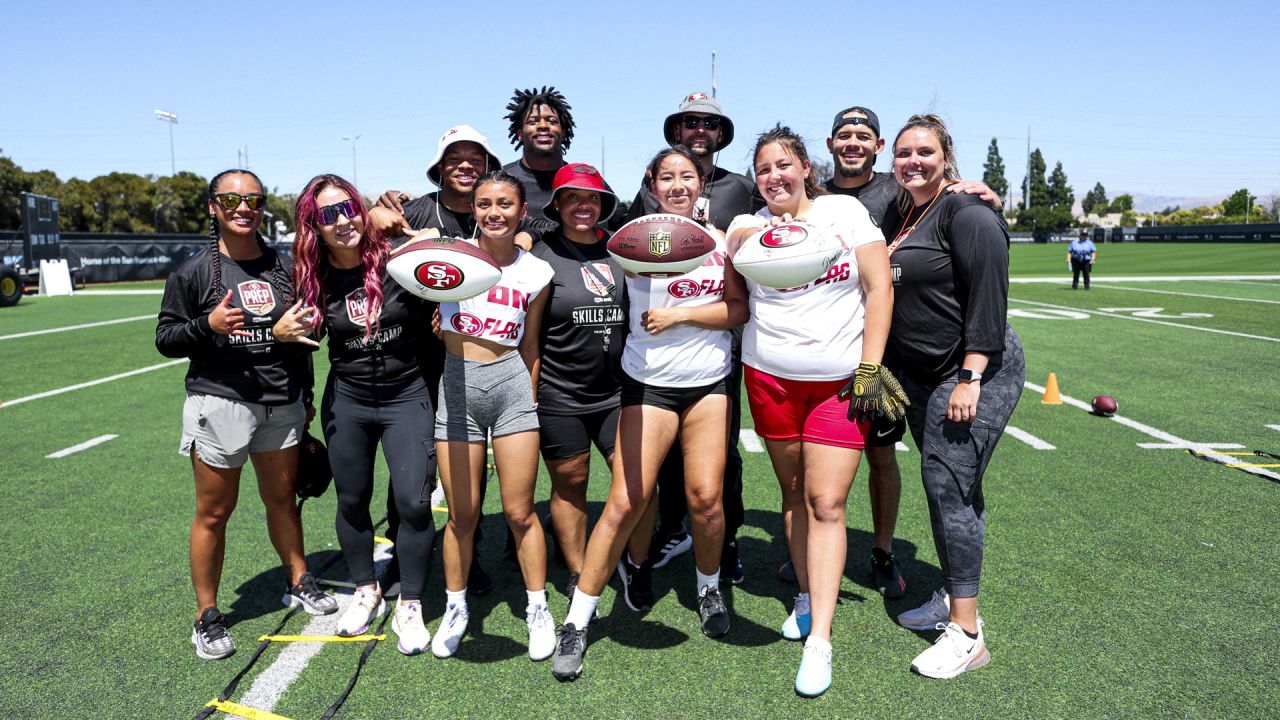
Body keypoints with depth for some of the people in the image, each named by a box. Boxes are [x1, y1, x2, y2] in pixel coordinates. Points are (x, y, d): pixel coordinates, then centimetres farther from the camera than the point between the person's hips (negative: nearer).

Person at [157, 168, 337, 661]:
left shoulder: (284, 267, 6)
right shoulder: (194, 272, -4)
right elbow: (166, 339, -1)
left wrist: (305, 397, 17)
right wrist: (209, 325, -20)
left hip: (282, 404, 3)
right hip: (220, 402, -3)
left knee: (282, 498, 15)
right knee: (214, 512, 4)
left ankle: (298, 583, 34)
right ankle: (207, 617, 17)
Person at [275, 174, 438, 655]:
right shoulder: (315, 279, -3)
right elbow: (308, 335, 13)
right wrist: (283, 332, -9)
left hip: (407, 397, -3)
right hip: (346, 400, 3)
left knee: (413, 502, -7)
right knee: (352, 501, 14)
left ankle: (409, 606, 13)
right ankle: (366, 592, 37)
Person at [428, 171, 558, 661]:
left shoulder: (536, 272, 4)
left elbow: (530, 345, 11)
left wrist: (532, 398, 11)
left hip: (511, 383, 0)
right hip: (457, 385, 0)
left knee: (520, 511, 4)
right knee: (462, 515, 7)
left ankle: (538, 610, 21)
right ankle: (455, 610, 28)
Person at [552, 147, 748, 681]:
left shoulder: (720, 240, 8)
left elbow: (739, 309, 1)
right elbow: (635, 261, -22)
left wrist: (678, 314, -12)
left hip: (710, 381, 3)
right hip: (650, 382, -3)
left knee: (706, 498, 0)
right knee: (627, 502, -7)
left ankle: (709, 588, 29)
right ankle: (577, 621, 6)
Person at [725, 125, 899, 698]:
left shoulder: (846, 212, 0)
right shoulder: (746, 227, 5)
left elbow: (879, 289, -3)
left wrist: (869, 367, -9)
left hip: (841, 380, -2)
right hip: (770, 376, 2)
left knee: (826, 502, -6)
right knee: (793, 492, 13)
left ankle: (819, 641, -1)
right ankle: (807, 596, 33)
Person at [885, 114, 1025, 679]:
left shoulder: (967, 215, -11)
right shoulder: (901, 216, 14)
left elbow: (988, 301, -18)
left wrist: (970, 378, -22)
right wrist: (886, 369, 18)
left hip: (976, 373, -8)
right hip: (922, 377, 8)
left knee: (947, 487, -12)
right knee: (952, 489, 15)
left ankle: (966, 634, -4)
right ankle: (953, 598, 27)